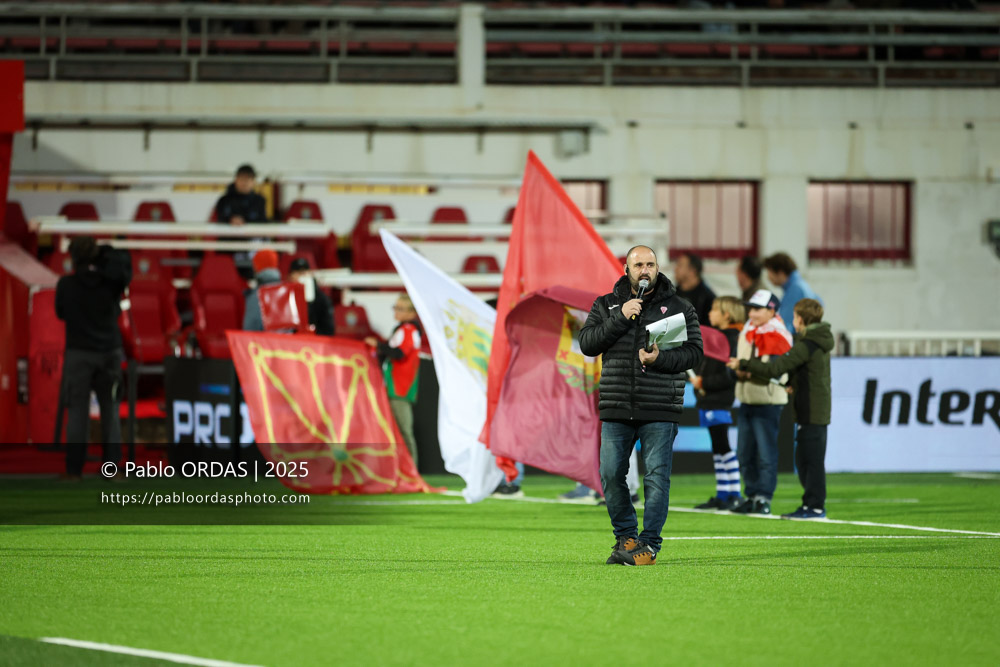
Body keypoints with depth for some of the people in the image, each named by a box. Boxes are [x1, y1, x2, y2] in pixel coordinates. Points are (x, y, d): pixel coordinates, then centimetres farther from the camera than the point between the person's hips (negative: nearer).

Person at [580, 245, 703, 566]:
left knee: (657, 476, -5)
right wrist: (620, 319, -12)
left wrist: (661, 359, -15)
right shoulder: (606, 305, 11)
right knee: (611, 474, 1)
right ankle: (625, 537, 17)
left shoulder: (679, 308, 6)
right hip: (616, 408, 2)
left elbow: (694, 352, 1)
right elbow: (587, 344, -1)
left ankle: (649, 544, 0)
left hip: (659, 410, -2)